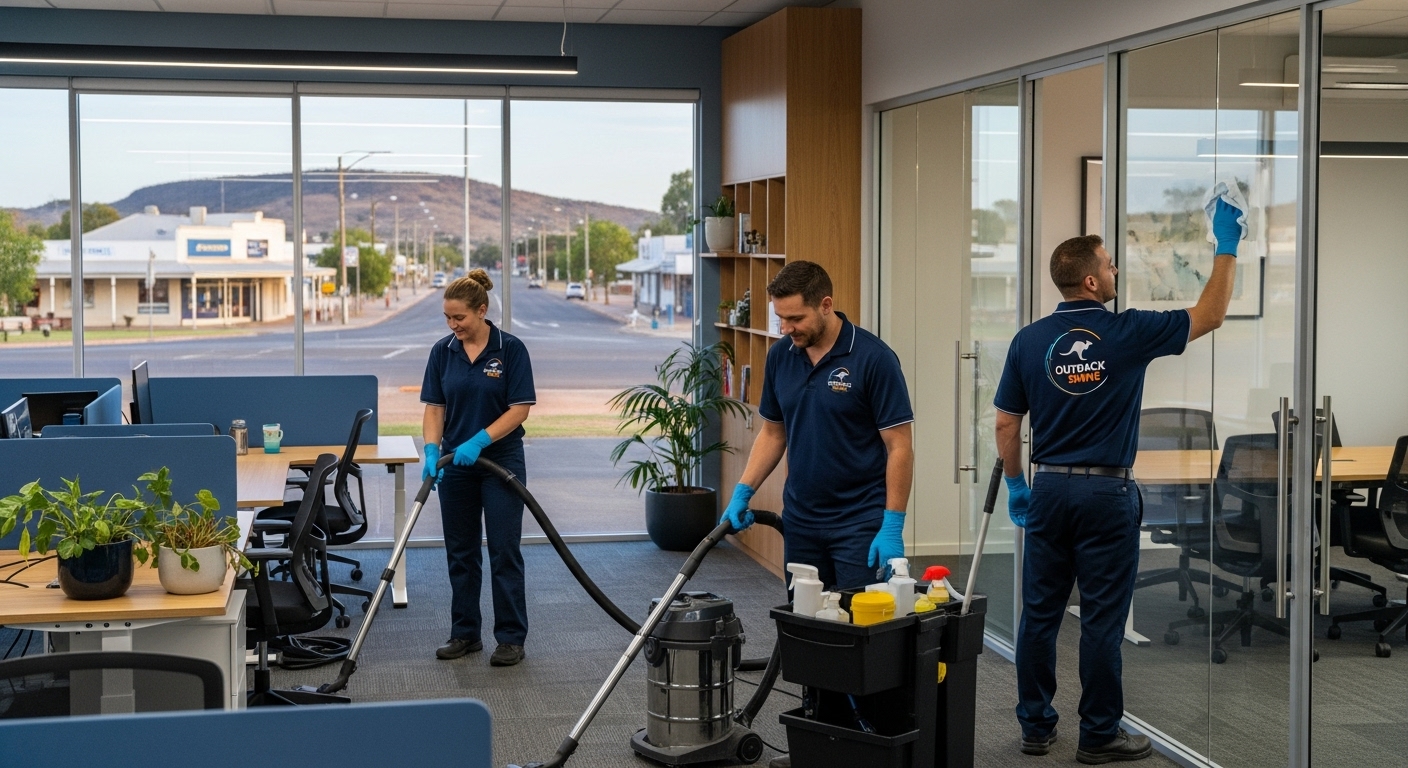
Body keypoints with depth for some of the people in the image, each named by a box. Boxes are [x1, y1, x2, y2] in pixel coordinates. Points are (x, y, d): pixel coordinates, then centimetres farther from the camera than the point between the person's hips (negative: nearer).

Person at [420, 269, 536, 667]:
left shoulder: (511, 349, -11)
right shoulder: (442, 351, 0)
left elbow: (520, 408, -13)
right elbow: (434, 407, 1)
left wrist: (479, 441, -23)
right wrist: (432, 450, -15)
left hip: (502, 460, -4)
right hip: (456, 464, 4)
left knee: (504, 551, -3)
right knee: (460, 552, 9)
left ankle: (511, 638, 4)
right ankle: (464, 633, 18)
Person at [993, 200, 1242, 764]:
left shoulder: (1029, 341, 0)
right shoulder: (1127, 333, -9)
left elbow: (1005, 423, 3)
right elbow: (1209, 316, 2)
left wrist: (1016, 484, 15)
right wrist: (1226, 248, 8)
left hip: (1047, 489, 4)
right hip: (1106, 492, -4)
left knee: (1040, 612, 9)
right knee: (1102, 620, 2)